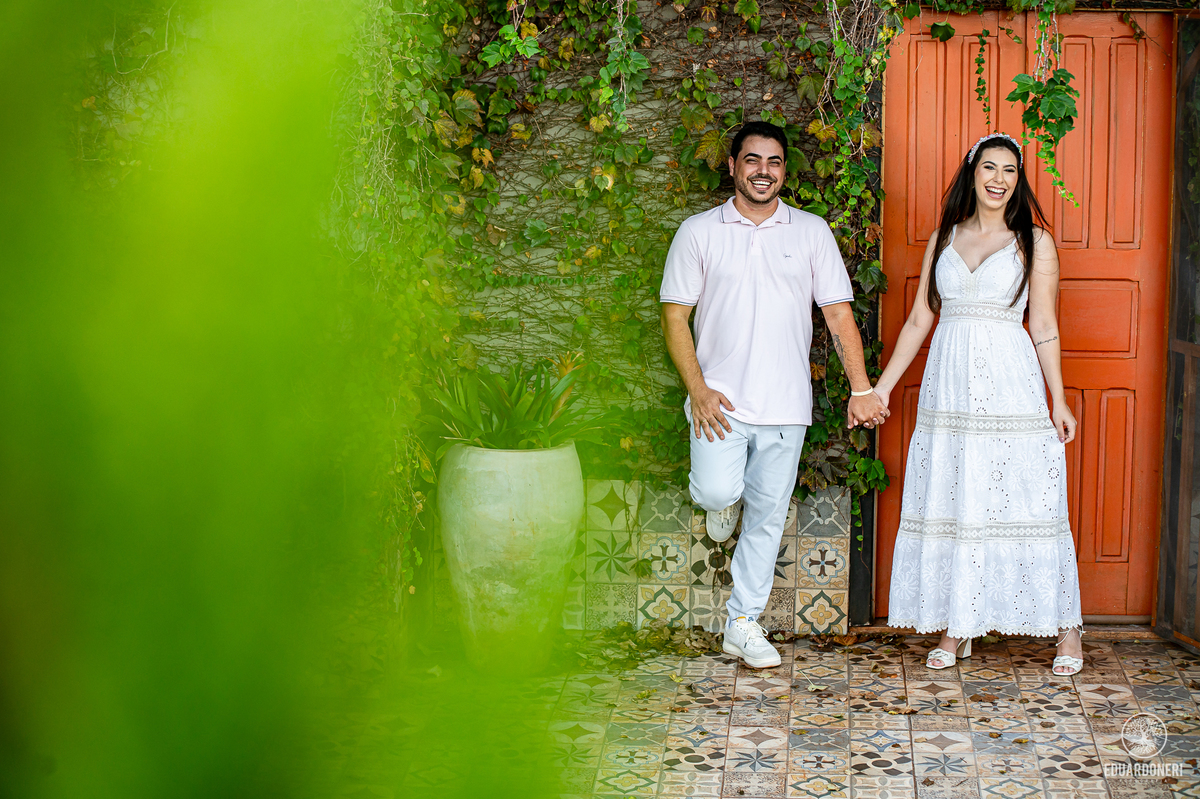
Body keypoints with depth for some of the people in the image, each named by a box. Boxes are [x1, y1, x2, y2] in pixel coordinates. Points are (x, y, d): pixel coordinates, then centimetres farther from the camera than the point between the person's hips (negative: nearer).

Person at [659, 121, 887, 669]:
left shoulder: (811, 232, 6)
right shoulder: (698, 232, 3)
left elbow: (839, 314, 6)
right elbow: (675, 315, 2)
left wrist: (862, 389, -3)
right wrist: (698, 390, -9)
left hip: (785, 404, 2)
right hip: (721, 399, -1)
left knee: (767, 517, 5)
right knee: (717, 493, -21)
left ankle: (743, 625, 18)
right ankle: (726, 498, 16)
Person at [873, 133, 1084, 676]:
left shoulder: (1034, 241, 4)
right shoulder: (943, 238, 12)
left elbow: (1044, 328, 3)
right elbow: (919, 320, 13)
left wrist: (1059, 401, -3)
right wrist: (882, 385, 9)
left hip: (1012, 386, -3)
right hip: (949, 386, 3)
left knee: (1027, 505, -2)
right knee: (949, 506, 4)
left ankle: (1067, 630, 10)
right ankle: (955, 630, 14)